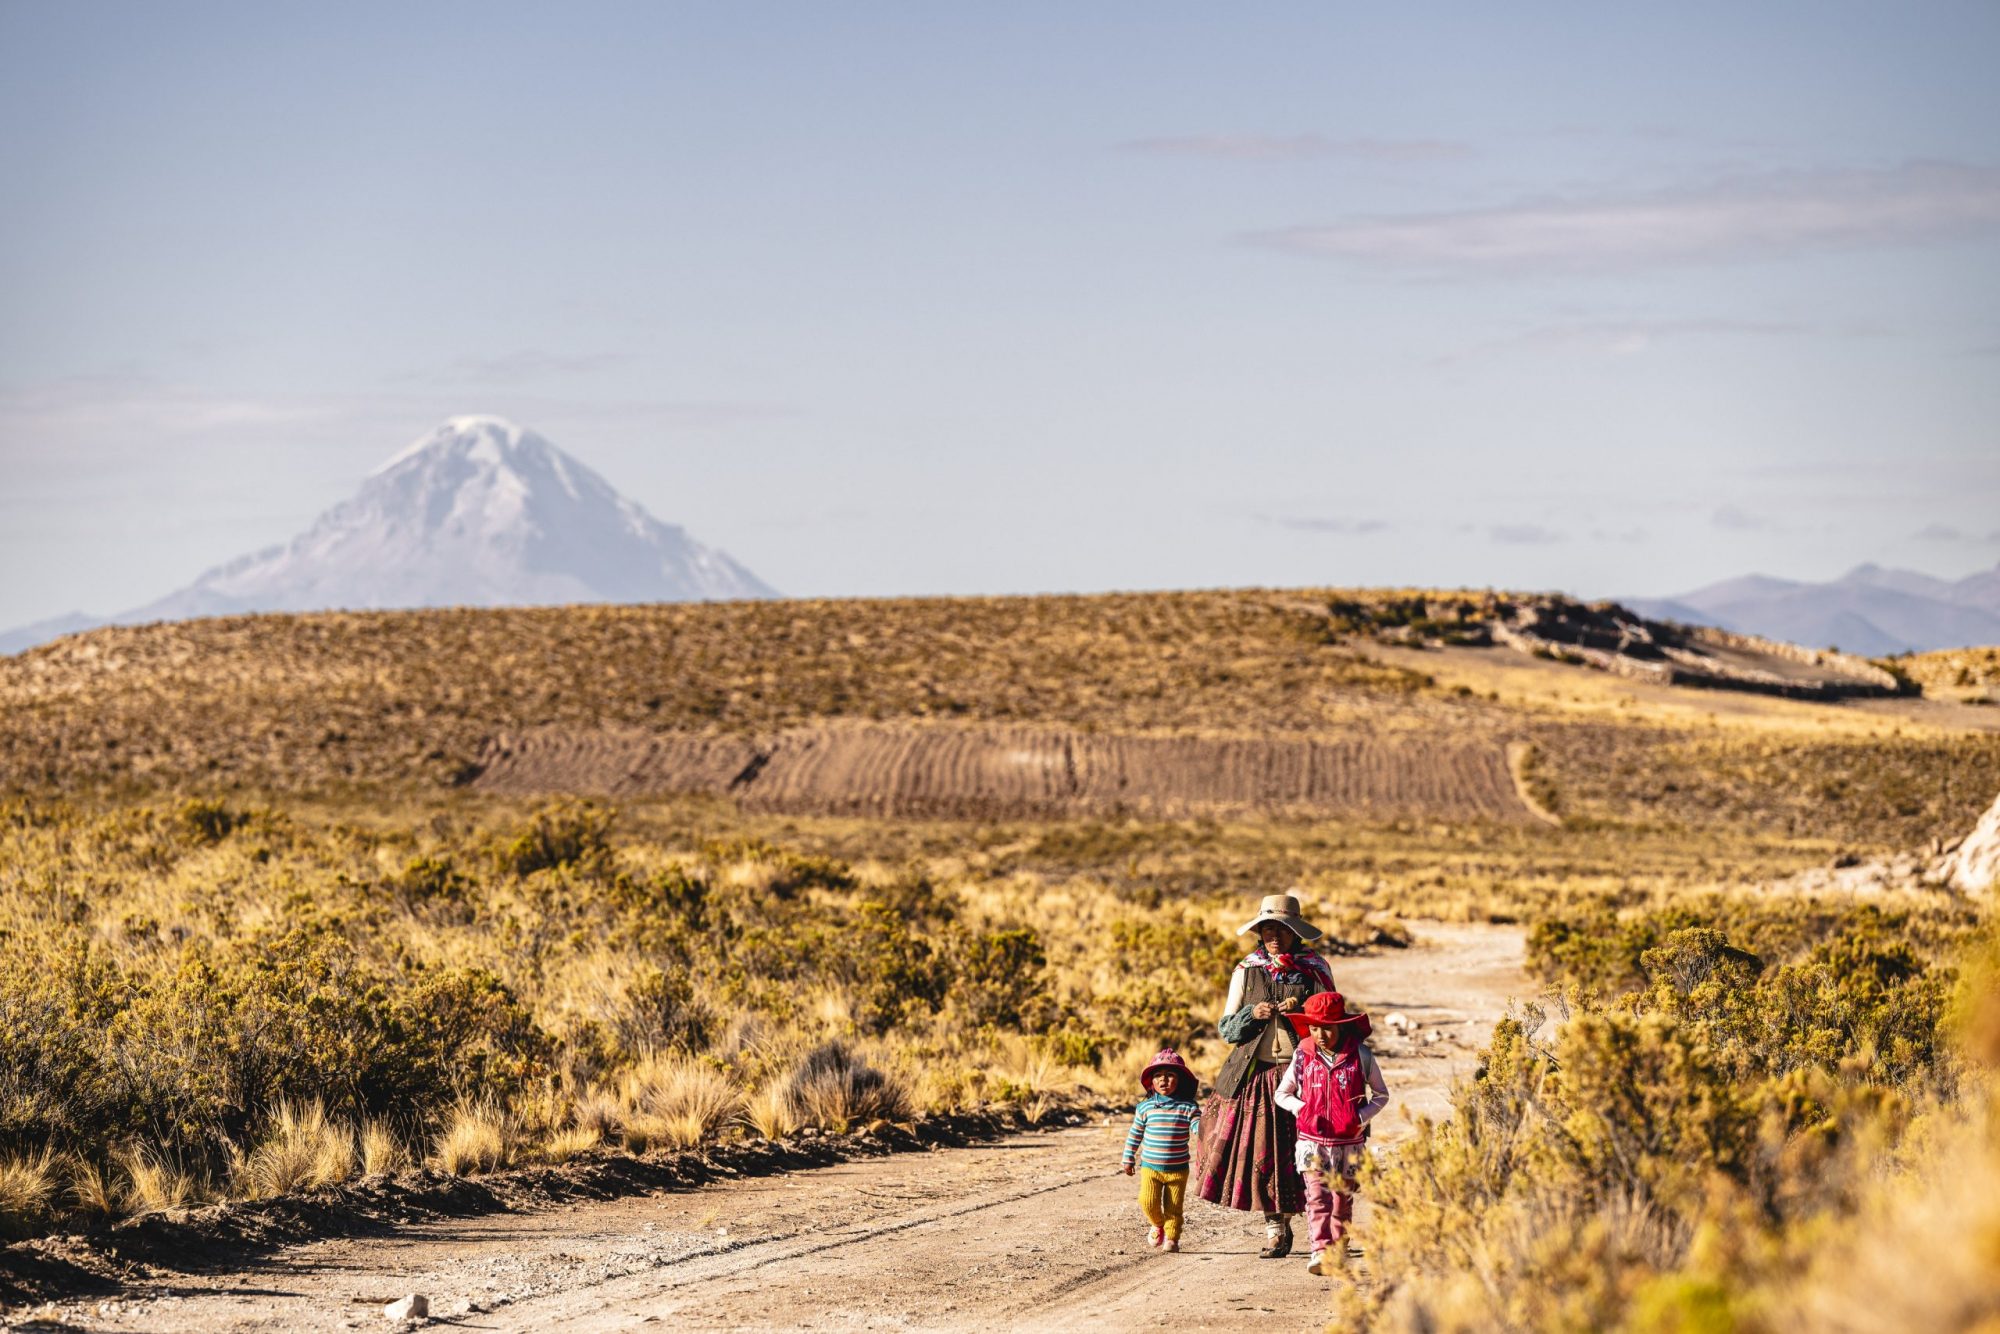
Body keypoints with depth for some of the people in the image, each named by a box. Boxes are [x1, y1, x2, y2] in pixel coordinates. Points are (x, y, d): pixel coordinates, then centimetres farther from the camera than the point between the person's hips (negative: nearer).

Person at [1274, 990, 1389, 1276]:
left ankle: (1339, 1253, 23)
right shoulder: (1303, 1057, 0)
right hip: (1312, 1142, 0)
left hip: (1348, 1143, 0)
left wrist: (1363, 1115, -11)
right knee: (1317, 1197, -13)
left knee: (1342, 1200, 11)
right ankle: (1319, 1252, -21)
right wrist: (1300, 1108, -6)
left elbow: (1381, 1094, 7)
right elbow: (1281, 1094, 12)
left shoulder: (1360, 1056, -4)